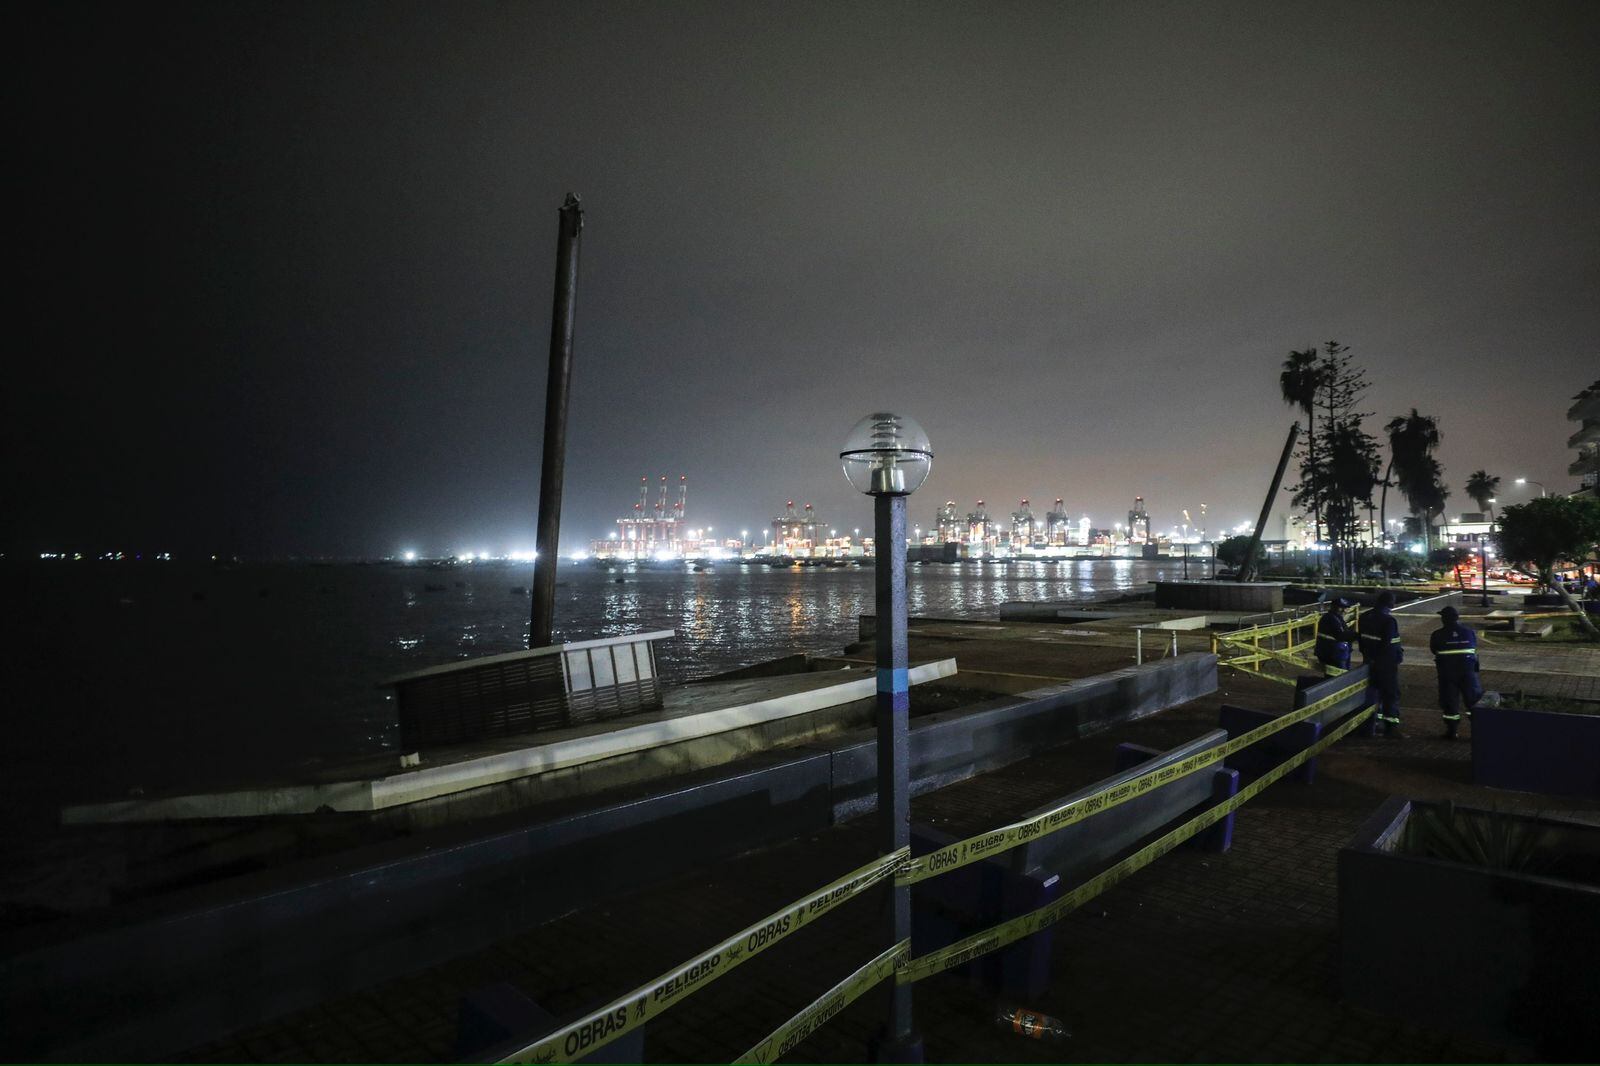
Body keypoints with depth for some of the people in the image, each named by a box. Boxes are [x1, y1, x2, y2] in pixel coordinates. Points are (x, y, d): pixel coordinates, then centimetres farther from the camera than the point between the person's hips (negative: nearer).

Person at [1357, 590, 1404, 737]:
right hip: (1386, 663, -7)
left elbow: (1361, 638, 12)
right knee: (1391, 693, -1)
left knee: (1373, 691, 17)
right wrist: (1400, 653, -2)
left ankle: (1372, 721, 24)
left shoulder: (1365, 617, 5)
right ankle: (1391, 727, -1)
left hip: (1370, 662, 7)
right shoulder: (1389, 620, -19)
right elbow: (1391, 645, -20)